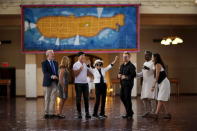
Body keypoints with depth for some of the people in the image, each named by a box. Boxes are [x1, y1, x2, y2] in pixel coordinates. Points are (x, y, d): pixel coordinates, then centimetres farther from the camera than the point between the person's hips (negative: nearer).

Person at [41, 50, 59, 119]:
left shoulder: (55, 63, 15)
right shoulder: (44, 63, -3)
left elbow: (57, 71, 15)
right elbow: (45, 72, -16)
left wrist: (58, 77, -2)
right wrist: (51, 76, -31)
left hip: (55, 83, 4)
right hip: (47, 83, -4)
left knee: (53, 98, 1)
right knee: (47, 98, 3)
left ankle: (51, 113, 4)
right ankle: (46, 113, 9)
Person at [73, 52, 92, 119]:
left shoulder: (85, 64, 14)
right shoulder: (76, 64, -4)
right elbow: (75, 74, -9)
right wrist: (80, 69, -20)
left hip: (85, 83, 5)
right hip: (78, 83, -5)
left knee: (86, 98, 2)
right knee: (78, 98, 0)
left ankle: (87, 113, 6)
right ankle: (79, 113, 6)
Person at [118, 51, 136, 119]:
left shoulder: (131, 66, -9)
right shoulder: (122, 66, 16)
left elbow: (133, 75, -18)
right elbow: (120, 73, 25)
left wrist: (126, 77, -21)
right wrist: (119, 75, 3)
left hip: (128, 84, -9)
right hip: (123, 84, 9)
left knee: (127, 98, -6)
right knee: (122, 97, 10)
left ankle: (129, 114, 4)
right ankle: (129, 112, 23)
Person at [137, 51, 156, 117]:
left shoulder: (152, 63, -3)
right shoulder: (144, 63, 21)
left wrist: (148, 69, -32)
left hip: (151, 82, -7)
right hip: (145, 82, 8)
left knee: (151, 97, -12)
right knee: (144, 98, 3)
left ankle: (153, 112, -8)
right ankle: (147, 112, 10)